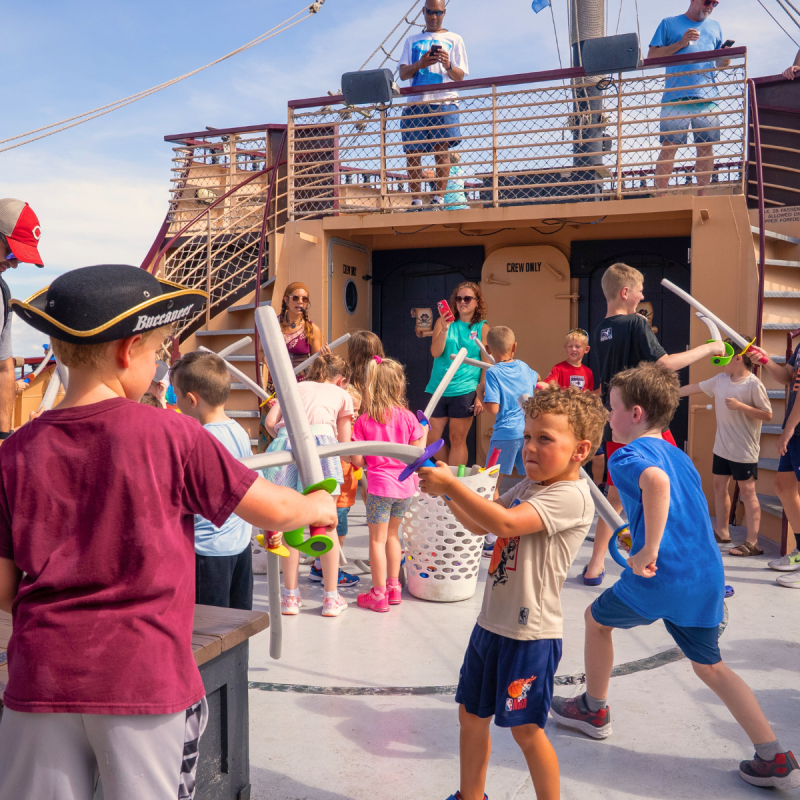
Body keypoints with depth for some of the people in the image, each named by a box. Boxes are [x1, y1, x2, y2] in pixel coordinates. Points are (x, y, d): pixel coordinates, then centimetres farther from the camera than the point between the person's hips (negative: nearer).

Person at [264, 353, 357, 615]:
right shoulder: (342, 394, 25)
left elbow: (270, 421, 14)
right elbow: (344, 445, 19)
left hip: (286, 441, 2)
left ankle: (291, 596, 16)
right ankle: (331, 597, 12)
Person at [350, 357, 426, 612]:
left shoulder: (364, 421, -9)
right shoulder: (408, 417, -3)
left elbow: (357, 460, -8)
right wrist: (424, 433, 14)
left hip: (380, 485, -4)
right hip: (405, 485, 4)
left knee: (377, 539, 6)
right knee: (392, 534, 20)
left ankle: (379, 594, 12)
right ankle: (394, 587, 29)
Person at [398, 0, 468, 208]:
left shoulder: (454, 40, 16)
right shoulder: (412, 40, 22)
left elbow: (460, 76, 6)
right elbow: (403, 74, 10)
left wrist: (448, 66, -17)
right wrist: (419, 64, -11)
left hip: (444, 102, -2)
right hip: (415, 103, 3)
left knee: (442, 149, -15)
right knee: (412, 153, -5)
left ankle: (439, 198, -17)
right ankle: (416, 201, -2)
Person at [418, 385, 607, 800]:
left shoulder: (572, 496, -19)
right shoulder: (527, 486, 10)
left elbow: (504, 523, -32)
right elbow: (479, 525, 17)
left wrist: (451, 484, -28)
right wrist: (447, 491, 2)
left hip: (530, 633, -9)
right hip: (492, 622, 9)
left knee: (526, 728, 4)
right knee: (472, 716, 18)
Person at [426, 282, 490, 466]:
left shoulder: (482, 328, 2)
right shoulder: (443, 321, 6)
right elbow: (435, 353, -5)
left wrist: (480, 396, -6)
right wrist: (444, 328, -20)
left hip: (465, 391, -3)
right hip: (438, 390, 3)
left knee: (457, 440, 3)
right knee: (432, 440, 6)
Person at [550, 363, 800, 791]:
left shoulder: (627, 455, -9)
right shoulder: (680, 456, 17)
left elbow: (656, 481, -33)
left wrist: (649, 549, -30)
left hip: (661, 577, -7)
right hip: (708, 575, 8)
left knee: (597, 618, 19)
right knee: (709, 665, 20)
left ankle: (594, 710, 34)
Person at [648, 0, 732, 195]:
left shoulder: (715, 27, 24)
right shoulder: (669, 24, 13)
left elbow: (719, 62, 25)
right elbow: (652, 56, 5)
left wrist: (724, 60, 1)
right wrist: (680, 44, -5)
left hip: (707, 96, 4)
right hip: (675, 96, -4)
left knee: (706, 146, -1)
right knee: (669, 146, -9)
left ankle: (702, 195, 5)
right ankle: (660, 196, -7)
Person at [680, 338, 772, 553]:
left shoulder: (753, 384, -14)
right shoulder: (721, 379, 6)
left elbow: (768, 415, -13)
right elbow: (695, 387, 16)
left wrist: (740, 406, -23)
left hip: (744, 451, -8)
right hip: (722, 447, 8)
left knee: (747, 492, -4)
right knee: (719, 486, 16)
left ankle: (752, 542, 0)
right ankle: (722, 532, 31)